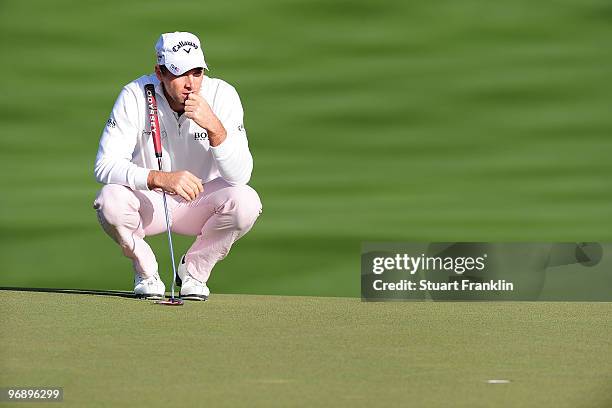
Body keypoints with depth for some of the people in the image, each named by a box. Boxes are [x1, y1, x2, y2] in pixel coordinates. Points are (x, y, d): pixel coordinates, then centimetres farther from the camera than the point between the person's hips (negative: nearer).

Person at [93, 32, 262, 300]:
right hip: (148, 202, -1)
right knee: (110, 200, -33)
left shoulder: (222, 95, -17)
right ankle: (146, 273, -2)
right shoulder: (136, 95, -19)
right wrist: (161, 178, -41)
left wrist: (214, 127, -39)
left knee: (245, 202, -29)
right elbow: (105, 165, -26)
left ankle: (194, 270, -1)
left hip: (199, 202, 1)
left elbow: (240, 176, -23)